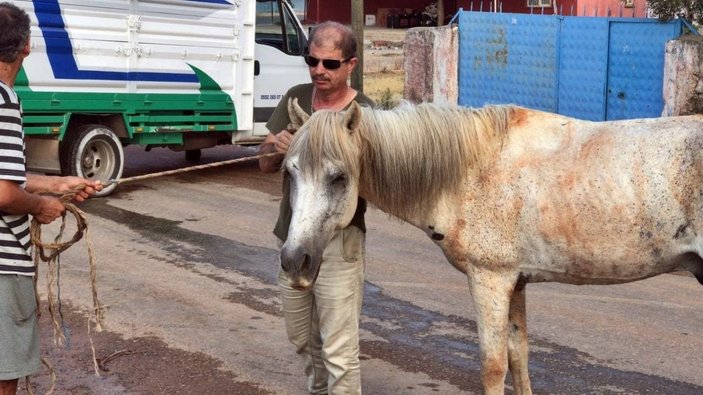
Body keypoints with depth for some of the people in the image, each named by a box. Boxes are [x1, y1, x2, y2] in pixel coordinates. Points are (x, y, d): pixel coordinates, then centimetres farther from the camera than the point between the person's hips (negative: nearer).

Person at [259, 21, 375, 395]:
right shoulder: (296, 98, 1)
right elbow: (265, 163, 5)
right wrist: (277, 148, -19)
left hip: (338, 244, -6)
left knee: (339, 352, -6)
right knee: (302, 340, 23)